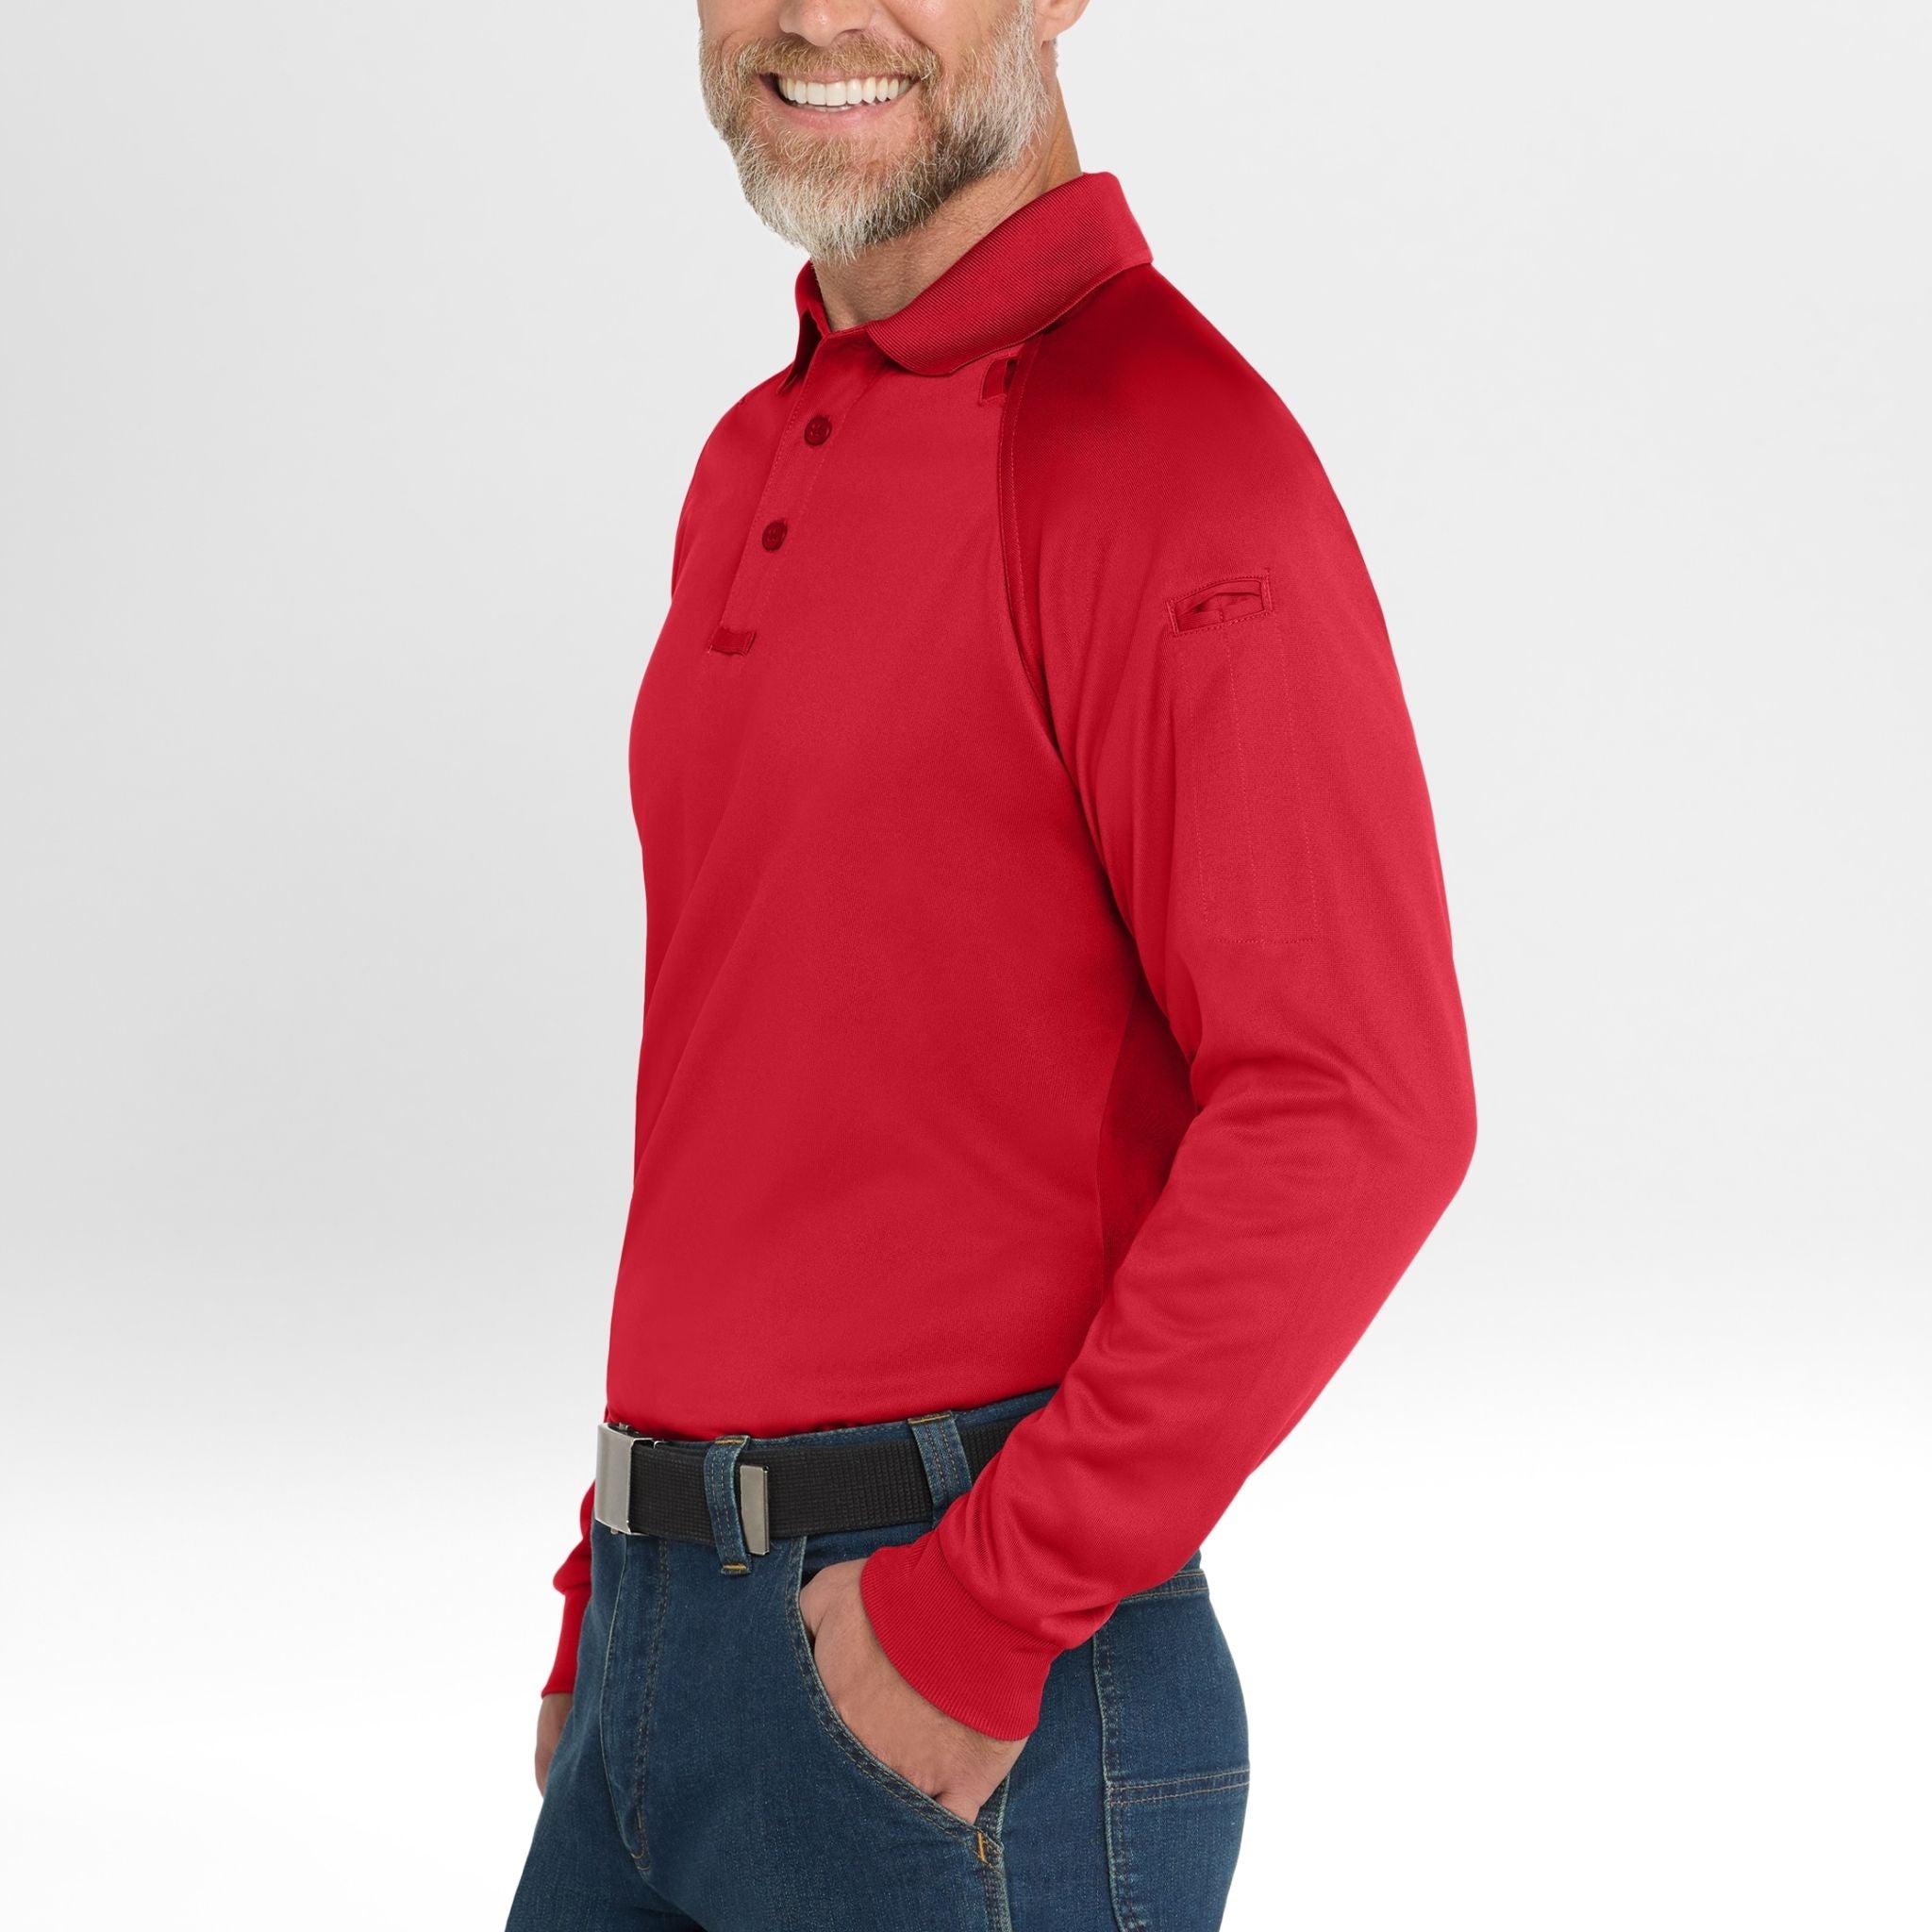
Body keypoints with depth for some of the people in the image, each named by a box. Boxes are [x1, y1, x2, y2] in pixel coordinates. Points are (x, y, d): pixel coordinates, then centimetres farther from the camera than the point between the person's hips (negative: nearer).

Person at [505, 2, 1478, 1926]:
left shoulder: (1158, 438, -13)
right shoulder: (760, 461, 13)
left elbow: (1357, 1115, -21)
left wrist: (984, 1612, -18)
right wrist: (610, 1612, 17)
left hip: (974, 1720, -8)